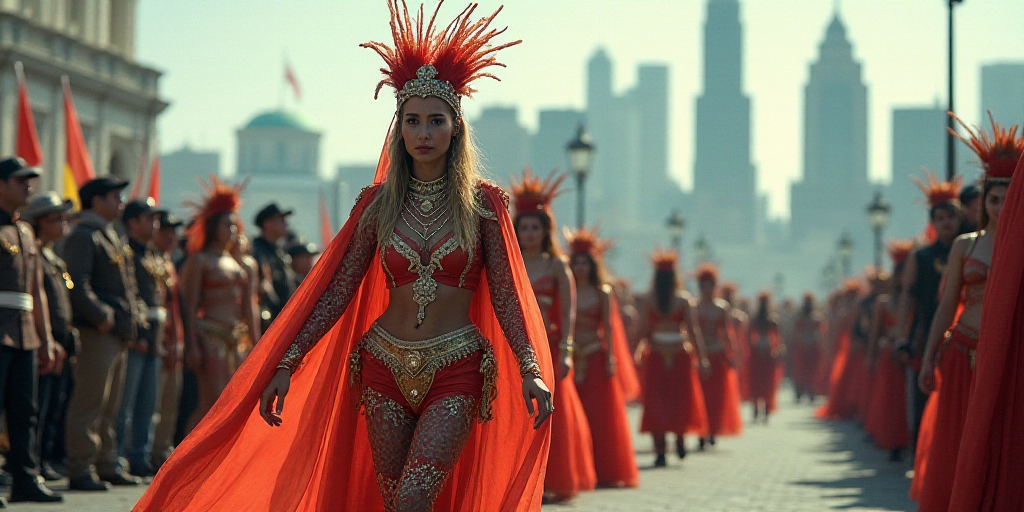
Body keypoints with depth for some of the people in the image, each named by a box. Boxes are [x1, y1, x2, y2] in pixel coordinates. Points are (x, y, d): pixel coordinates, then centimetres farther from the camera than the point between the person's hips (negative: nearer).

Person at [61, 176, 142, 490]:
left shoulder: (110, 236, 22)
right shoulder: (83, 236, -9)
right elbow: (77, 284, -20)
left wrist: (133, 315, 15)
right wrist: (100, 316, -24)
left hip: (118, 334, 10)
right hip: (96, 334, -10)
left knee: (110, 405, 14)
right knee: (89, 403, -8)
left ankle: (107, 466, 20)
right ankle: (81, 471, -6)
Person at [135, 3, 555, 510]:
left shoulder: (482, 202, -1)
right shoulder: (378, 203, 4)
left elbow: (506, 295, -2)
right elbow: (337, 292, 5)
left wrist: (531, 369, -15)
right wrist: (287, 364, -1)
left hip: (456, 373, -3)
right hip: (385, 367, 3)